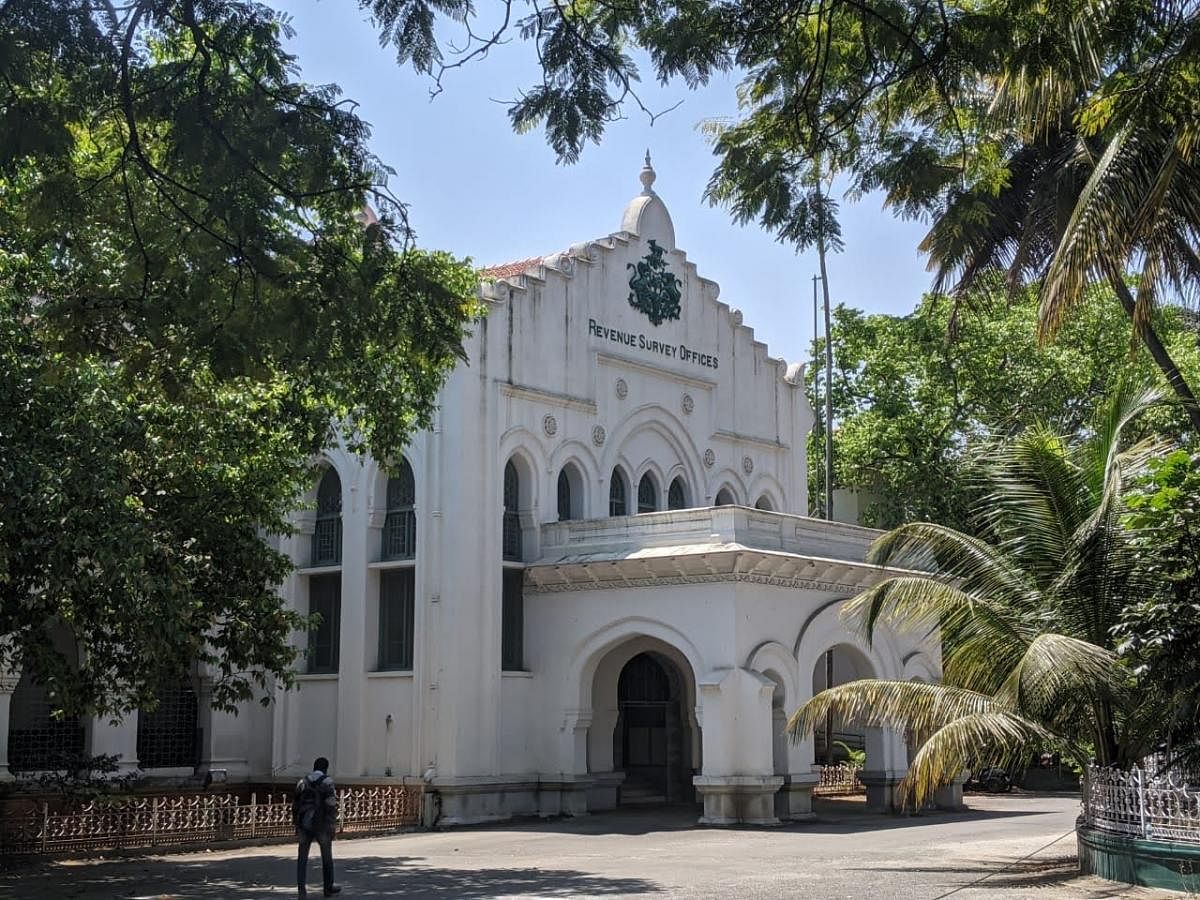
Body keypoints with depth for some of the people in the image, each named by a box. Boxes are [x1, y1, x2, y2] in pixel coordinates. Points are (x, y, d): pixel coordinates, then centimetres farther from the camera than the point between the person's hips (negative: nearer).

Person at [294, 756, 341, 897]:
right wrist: (332, 827, -9)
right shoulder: (327, 783, -7)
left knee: (302, 858, 7)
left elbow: (295, 805, 10)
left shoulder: (302, 782, 7)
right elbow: (331, 807, -14)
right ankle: (329, 888, 23)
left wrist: (296, 825, 19)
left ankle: (302, 889, -2)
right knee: (327, 857, 13)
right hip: (321, 825, -3)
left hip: (304, 825, 3)